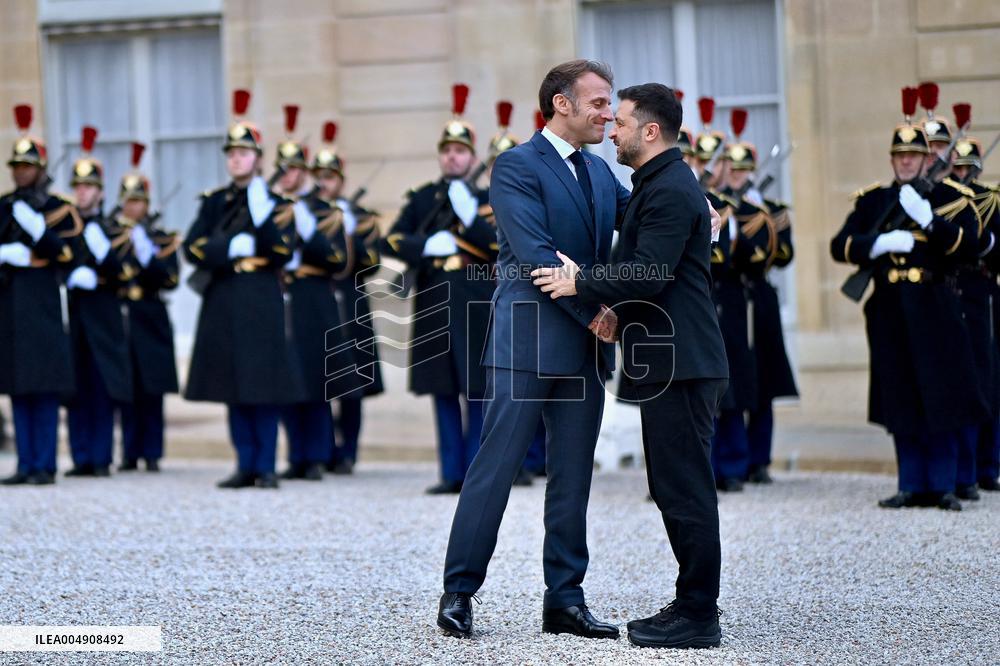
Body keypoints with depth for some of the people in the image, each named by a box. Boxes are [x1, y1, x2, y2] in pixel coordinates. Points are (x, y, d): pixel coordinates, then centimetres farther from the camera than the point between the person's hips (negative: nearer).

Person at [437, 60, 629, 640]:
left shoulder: (599, 172, 17)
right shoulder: (516, 167, -7)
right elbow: (536, 254, -16)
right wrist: (593, 312, -17)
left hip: (585, 350, 7)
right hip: (527, 344, -7)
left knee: (573, 478, 8)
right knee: (497, 467, -4)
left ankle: (565, 601, 13)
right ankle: (459, 592, 4)